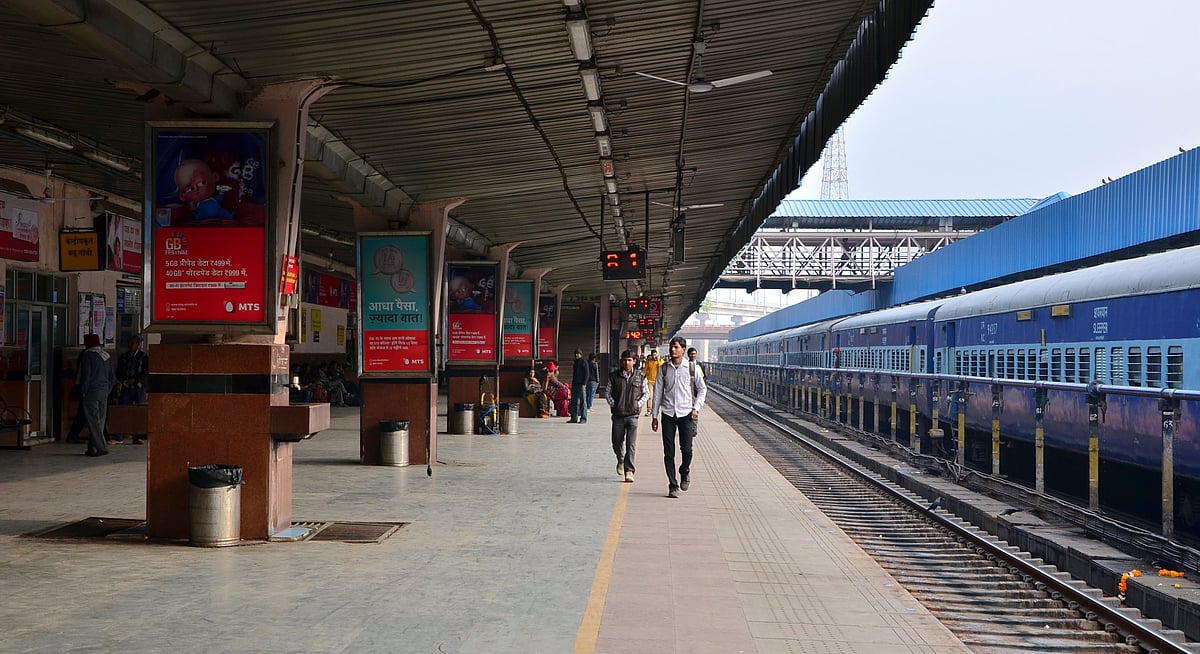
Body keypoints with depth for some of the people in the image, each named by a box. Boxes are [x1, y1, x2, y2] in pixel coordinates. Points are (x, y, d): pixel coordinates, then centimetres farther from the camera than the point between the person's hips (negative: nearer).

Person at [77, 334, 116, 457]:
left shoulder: (88, 355, -6)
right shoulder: (107, 356, 14)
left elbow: (85, 375, -12)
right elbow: (112, 377, 15)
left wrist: (83, 391, -7)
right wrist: (107, 391, 16)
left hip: (91, 391, -7)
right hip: (104, 391, 7)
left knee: (93, 420, -6)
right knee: (100, 420, 9)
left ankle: (102, 447, -12)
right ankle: (92, 447, 13)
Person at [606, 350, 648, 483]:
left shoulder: (640, 376, 2)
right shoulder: (614, 376, 2)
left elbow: (646, 393, 12)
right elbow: (607, 392, 11)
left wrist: (638, 404, 0)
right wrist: (613, 404, -1)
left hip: (633, 414, -1)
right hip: (618, 414, 1)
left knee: (631, 445, -7)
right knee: (617, 442, 9)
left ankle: (629, 471, -3)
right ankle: (620, 461, 38)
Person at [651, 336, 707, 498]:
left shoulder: (691, 369, 1)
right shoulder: (664, 369, 4)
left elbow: (702, 389, 12)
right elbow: (658, 392, 7)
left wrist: (696, 408, 0)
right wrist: (655, 416, 6)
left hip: (686, 413, -1)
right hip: (668, 413, 1)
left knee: (687, 449, -7)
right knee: (669, 452, 0)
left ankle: (685, 472, 25)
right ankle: (672, 485, 10)